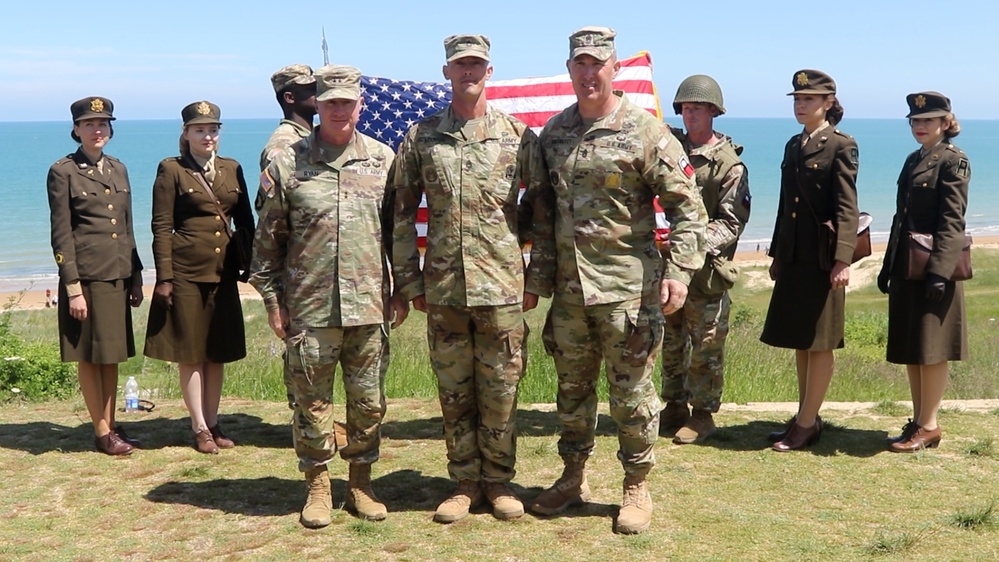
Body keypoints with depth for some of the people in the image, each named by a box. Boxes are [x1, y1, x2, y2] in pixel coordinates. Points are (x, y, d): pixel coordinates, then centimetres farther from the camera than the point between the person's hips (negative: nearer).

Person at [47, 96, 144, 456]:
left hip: (118, 276, 6)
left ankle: (112, 426, 21)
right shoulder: (63, 172, -6)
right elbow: (61, 235, -9)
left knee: (112, 353, 12)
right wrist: (72, 287, -14)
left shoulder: (118, 169, 12)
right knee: (90, 355, 3)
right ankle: (102, 432, 12)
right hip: (87, 276, -6)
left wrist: (136, 276, 12)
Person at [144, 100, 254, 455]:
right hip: (187, 272, -4)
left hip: (224, 273, 5)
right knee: (190, 352, 3)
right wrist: (164, 277, -12)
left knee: (218, 352, 10)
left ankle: (213, 423, 20)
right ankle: (200, 429, 11)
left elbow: (245, 222, 13)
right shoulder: (171, 170, -3)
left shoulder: (232, 169, 10)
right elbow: (161, 227, -6)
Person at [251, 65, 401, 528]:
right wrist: (272, 300, 1)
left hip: (370, 306, 2)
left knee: (369, 401, 8)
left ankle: (361, 483, 24)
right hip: (310, 309, -1)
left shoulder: (383, 159, 8)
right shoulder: (288, 164, 2)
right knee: (311, 402, 6)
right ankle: (317, 487, 21)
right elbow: (268, 239, 5)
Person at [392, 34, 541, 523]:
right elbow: (402, 215, 8)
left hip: (502, 287, -1)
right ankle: (465, 482, 22)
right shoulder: (420, 138, 5)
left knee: (500, 390, 6)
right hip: (442, 289, 1)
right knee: (454, 391, 9)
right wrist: (410, 281, 4)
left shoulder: (518, 136, 3)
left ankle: (498, 480, 21)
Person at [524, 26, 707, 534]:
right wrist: (537, 278, 11)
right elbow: (542, 213, 13)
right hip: (569, 287, 5)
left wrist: (679, 270, -15)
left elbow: (686, 205, -6)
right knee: (571, 388, 15)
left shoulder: (645, 131, -6)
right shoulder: (552, 133, 9)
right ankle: (572, 478, 30)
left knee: (631, 391, 3)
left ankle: (637, 488, 18)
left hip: (628, 287, -5)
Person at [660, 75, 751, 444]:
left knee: (706, 346, 2)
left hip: (707, 268, -5)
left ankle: (703, 414, 12)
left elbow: (732, 222, -10)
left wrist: (698, 242, -24)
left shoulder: (729, 163, -5)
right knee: (670, 342, 13)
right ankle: (674, 406, 26)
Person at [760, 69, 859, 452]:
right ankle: (807, 417, 23)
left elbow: (847, 208, -13)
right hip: (793, 257, 8)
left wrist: (842, 260, -21)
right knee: (798, 340, 12)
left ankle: (806, 424, 7)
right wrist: (777, 254, 17)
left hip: (822, 258, -8)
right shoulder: (793, 146, 15)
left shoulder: (841, 146, -7)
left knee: (819, 342, 1)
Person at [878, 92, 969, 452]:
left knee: (930, 348, -3)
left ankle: (929, 426, 6)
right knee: (909, 348, 12)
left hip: (933, 266, -8)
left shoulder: (953, 160, -8)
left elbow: (952, 220, -15)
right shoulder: (913, 160, 16)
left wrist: (939, 270, -22)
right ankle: (917, 421, 21)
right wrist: (888, 266, 16)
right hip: (907, 268, 9)